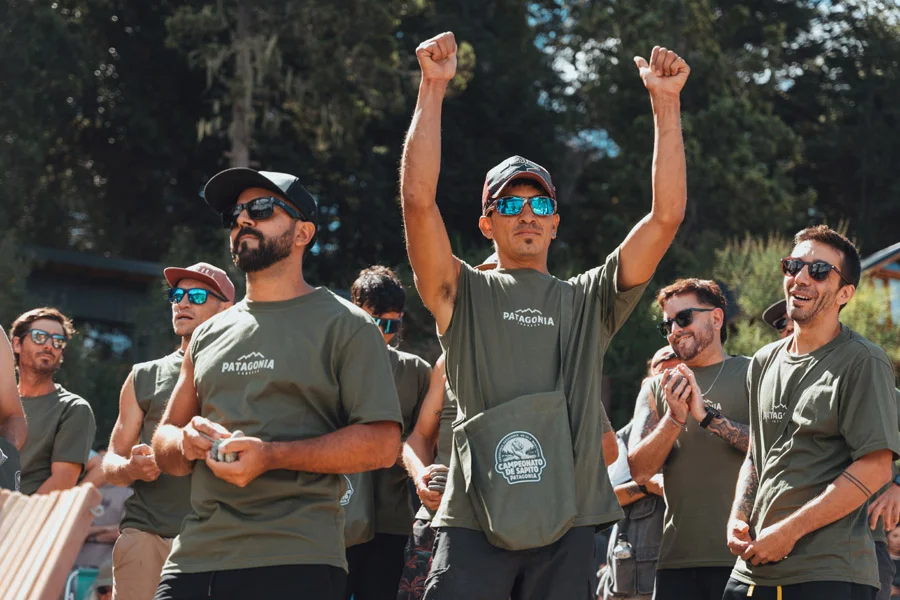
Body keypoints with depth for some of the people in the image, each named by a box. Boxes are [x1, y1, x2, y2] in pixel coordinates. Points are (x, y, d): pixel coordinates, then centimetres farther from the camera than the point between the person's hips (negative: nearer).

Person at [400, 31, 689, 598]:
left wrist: (666, 104, 3)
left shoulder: (589, 301, 17)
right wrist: (433, 88, -4)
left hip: (567, 527, 2)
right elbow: (419, 200, -2)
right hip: (474, 524, -2)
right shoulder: (465, 296, 11)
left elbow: (667, 216, 8)